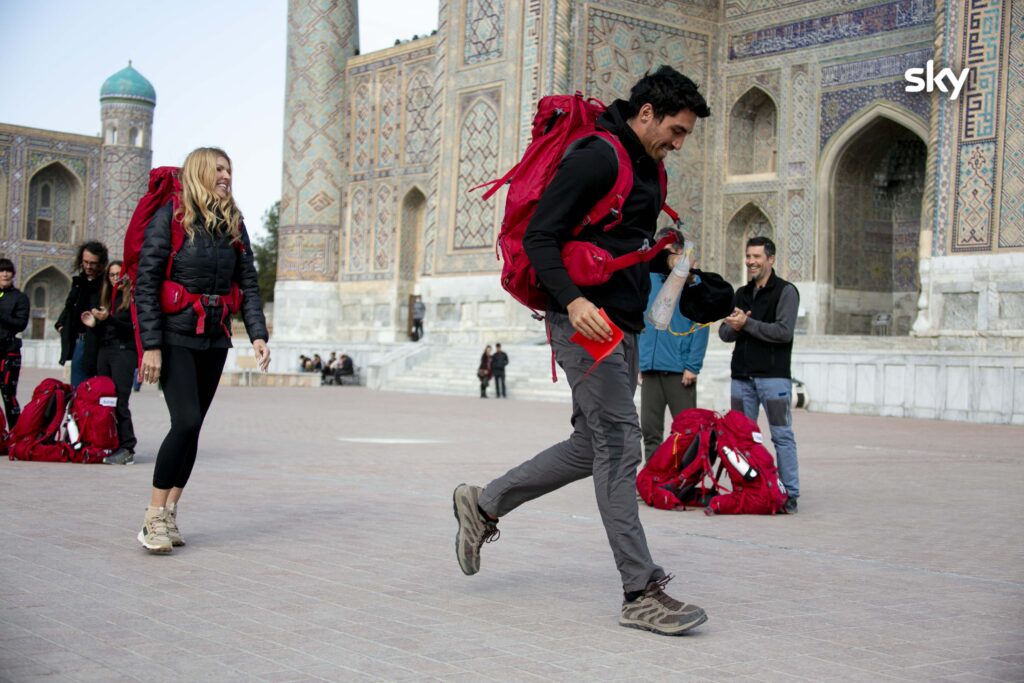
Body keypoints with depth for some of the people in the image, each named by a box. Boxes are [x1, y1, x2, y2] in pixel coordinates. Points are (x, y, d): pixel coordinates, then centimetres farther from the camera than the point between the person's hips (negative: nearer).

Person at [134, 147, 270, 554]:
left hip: (214, 340, 5)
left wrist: (257, 334, -5)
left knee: (192, 428, 5)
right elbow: (146, 283, -10)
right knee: (186, 422, -15)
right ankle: (154, 517, -5)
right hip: (176, 337, -5)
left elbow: (248, 284, 9)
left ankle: (169, 513, 13)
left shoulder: (233, 223, 10)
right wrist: (151, 345, -15)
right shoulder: (170, 216, -6)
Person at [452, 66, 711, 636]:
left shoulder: (650, 170, 18)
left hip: (624, 326, 10)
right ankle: (642, 593, -5)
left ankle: (484, 505, 27)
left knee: (593, 447, 13)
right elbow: (538, 236, -19)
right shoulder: (596, 157, -13)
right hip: (586, 323, -10)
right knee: (619, 445, -10)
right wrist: (573, 300, -31)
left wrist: (664, 261, 13)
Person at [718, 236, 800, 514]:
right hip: (742, 376, 6)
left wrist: (747, 323, -13)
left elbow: (784, 331, -14)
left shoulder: (786, 291, -2)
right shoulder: (742, 294, 17)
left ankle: (789, 495, -2)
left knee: (782, 436, -5)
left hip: (773, 376, -6)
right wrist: (733, 327, -10)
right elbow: (724, 332, 13)